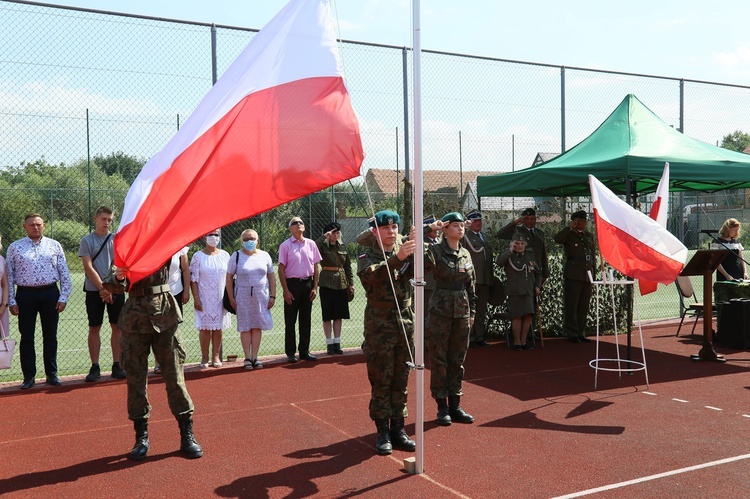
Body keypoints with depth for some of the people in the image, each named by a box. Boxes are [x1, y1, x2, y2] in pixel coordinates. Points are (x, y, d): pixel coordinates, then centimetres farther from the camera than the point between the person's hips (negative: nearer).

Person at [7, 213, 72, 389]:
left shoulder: (54, 246, 6)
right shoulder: (14, 247, 4)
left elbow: (64, 274, 6)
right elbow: (9, 276, 4)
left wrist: (63, 297, 0)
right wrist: (12, 301, -1)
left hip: (50, 294, 1)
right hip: (25, 295, -1)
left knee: (50, 336, 7)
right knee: (27, 337, 4)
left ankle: (52, 374, 17)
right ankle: (29, 376, 13)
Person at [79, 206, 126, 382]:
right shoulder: (87, 240, 3)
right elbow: (88, 267, -5)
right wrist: (102, 288, -13)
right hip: (94, 291, -1)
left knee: (117, 327, 2)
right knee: (94, 328, 3)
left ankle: (117, 366, 8)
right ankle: (95, 367, 8)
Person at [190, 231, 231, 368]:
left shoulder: (225, 255, 7)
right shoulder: (198, 256, -1)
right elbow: (193, 279, -4)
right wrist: (196, 298, -10)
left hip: (220, 298, 2)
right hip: (204, 298, -2)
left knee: (218, 328, 5)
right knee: (205, 328, 0)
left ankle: (216, 356, 13)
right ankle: (204, 358, 9)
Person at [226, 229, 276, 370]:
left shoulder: (264, 256, 8)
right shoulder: (237, 256, 2)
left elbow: (271, 276, 10)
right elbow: (229, 277, 2)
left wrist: (272, 296, 4)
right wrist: (231, 297, -4)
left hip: (261, 296, 2)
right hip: (243, 296, -2)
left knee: (257, 327, 4)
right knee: (245, 327, 0)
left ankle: (255, 357, 12)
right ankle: (248, 357, 7)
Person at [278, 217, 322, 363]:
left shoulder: (311, 244, 7)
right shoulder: (285, 246, -4)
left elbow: (315, 267, 10)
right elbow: (281, 269, -5)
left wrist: (315, 287, 3)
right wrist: (286, 291, -10)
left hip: (308, 284, 4)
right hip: (292, 284, -4)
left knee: (306, 319, 9)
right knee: (290, 320, 2)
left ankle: (304, 351, 18)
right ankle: (290, 353, 10)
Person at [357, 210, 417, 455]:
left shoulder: (404, 248, 7)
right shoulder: (367, 257, -2)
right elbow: (370, 274, -25)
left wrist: (418, 248, -28)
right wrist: (397, 258, -38)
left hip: (406, 320, 3)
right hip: (380, 324, -3)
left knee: (401, 380, 9)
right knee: (381, 380, 1)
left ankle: (398, 429, 19)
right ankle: (383, 432, 11)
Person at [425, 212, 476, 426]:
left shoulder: (466, 254, 10)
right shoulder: (434, 251, -7)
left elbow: (470, 286, 15)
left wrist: (471, 312, 12)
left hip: (462, 312, 5)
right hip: (440, 311, -5)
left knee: (457, 360, 11)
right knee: (439, 359, 2)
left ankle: (455, 405, 21)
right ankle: (442, 407, 12)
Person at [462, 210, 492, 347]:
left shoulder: (485, 237, 20)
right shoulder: (464, 237, -2)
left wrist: (491, 277, 17)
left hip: (484, 279, 7)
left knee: (482, 309, 10)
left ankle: (479, 337, 17)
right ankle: (470, 337, 2)